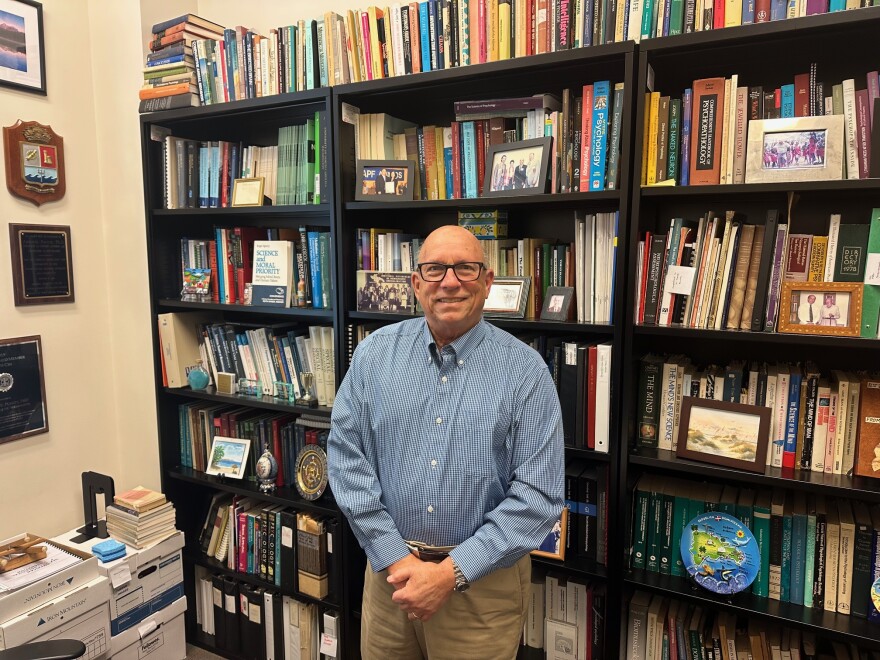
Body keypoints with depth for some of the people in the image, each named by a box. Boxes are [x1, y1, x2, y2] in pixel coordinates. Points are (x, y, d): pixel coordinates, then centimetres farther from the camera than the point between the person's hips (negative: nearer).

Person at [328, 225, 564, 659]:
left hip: (484, 579, -2)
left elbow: (538, 495, -12)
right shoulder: (375, 352, -3)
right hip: (390, 570, 2)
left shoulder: (526, 370, -10)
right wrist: (394, 557, -11)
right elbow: (346, 455, -5)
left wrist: (453, 572, -15)